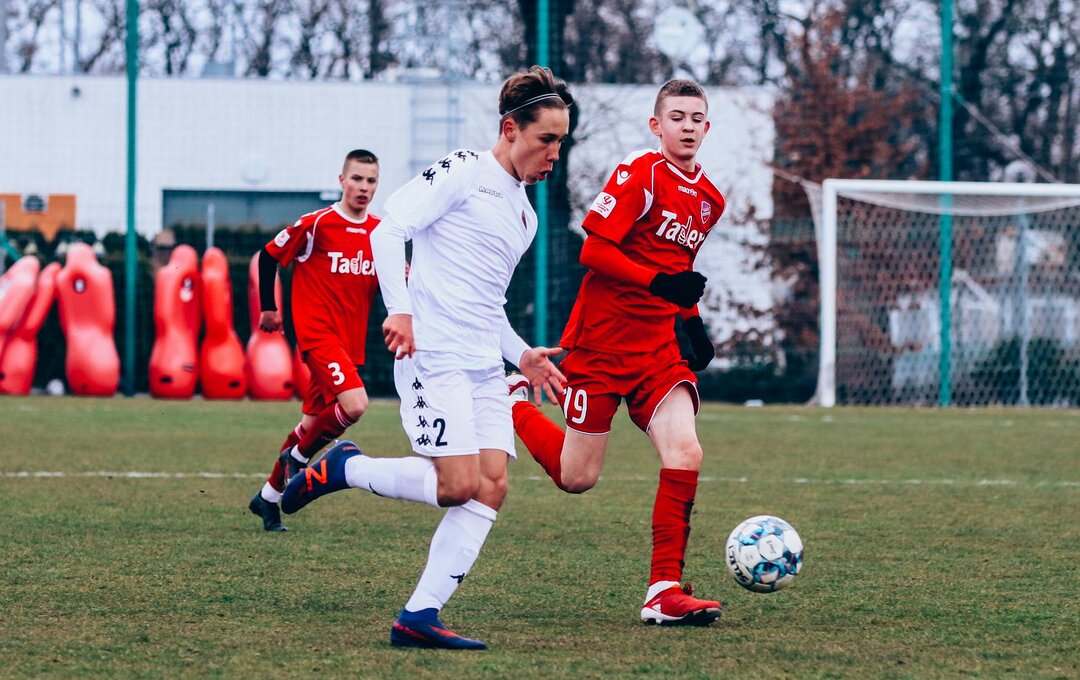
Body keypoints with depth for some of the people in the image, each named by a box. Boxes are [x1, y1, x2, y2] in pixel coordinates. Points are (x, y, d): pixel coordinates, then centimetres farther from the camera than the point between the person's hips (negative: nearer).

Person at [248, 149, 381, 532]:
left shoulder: (381, 233, 8)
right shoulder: (317, 224, -9)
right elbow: (269, 256, 1)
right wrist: (268, 308, 3)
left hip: (351, 342, 6)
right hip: (318, 334, -6)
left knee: (313, 423, 11)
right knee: (354, 405, -26)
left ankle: (268, 497, 25)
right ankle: (298, 456, -1)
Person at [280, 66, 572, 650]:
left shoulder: (525, 214, 23)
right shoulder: (465, 171, -3)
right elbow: (390, 228, -12)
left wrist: (520, 355, 17)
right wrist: (401, 308, -23)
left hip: (485, 366, 9)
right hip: (433, 355, -9)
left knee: (492, 486, -6)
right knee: (458, 485, -17)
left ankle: (419, 617, -6)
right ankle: (341, 469, 6)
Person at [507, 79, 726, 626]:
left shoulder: (709, 200, 11)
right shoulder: (639, 176, -12)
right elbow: (594, 250, -17)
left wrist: (693, 323, 14)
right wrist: (660, 283, -26)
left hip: (658, 346, 6)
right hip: (602, 340, -6)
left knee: (684, 452, -16)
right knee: (577, 477, 1)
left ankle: (664, 593, -12)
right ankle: (513, 402, 30)